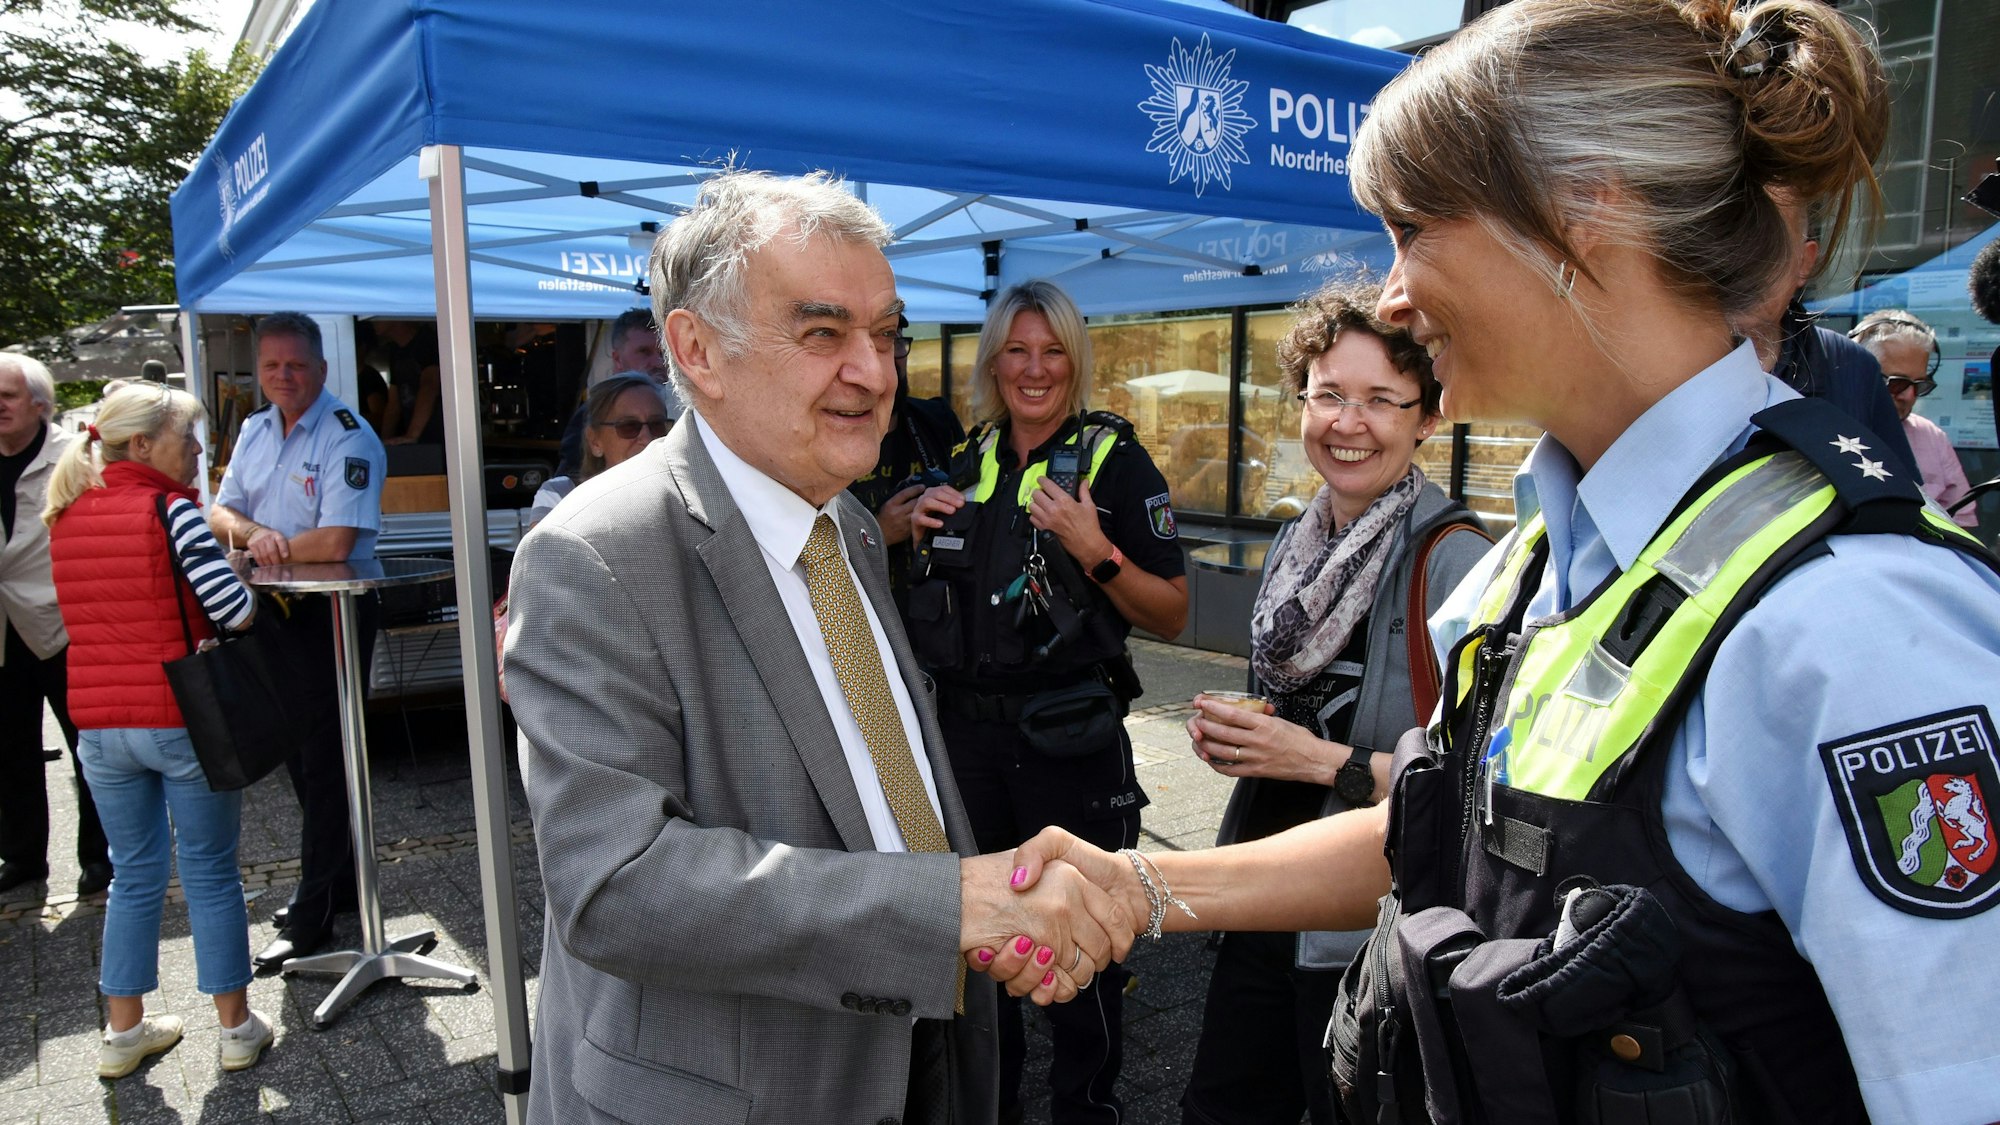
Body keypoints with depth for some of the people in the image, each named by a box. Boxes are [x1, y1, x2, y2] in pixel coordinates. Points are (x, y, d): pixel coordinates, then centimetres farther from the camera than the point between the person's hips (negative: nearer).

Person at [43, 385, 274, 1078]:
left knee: (135, 874, 18)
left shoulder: (66, 517, 7)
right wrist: (238, 566, 2)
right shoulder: (169, 509, -13)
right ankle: (236, 1028, 18)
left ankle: (123, 1032, 27)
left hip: (98, 722, 6)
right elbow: (236, 612, -17)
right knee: (210, 873, 7)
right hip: (182, 717, -5)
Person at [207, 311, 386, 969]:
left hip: (334, 614, -8)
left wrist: (271, 548, -10)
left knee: (325, 763, 0)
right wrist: (252, 533, -12)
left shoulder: (350, 439, -16)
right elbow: (219, 513, 10)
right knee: (297, 754, 18)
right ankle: (335, 883, 34)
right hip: (273, 615, 9)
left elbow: (334, 543, -25)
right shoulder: (255, 430, 10)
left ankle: (312, 916, 10)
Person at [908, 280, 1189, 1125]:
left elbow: (1171, 616, -9)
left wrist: (1096, 552, -24)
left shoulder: (1115, 462, -7)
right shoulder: (967, 462, 7)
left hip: (1070, 739, -5)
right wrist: (922, 537, 0)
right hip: (966, 729, 5)